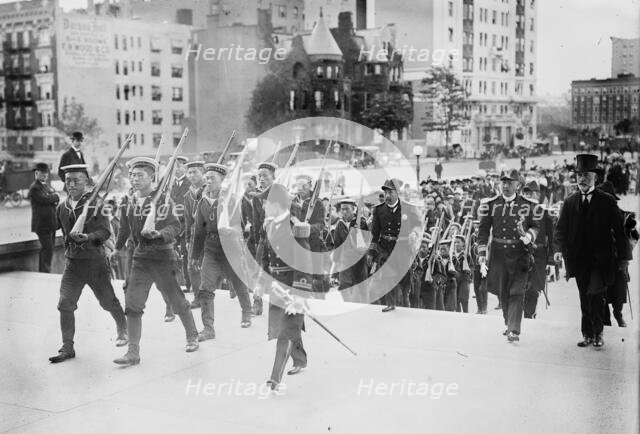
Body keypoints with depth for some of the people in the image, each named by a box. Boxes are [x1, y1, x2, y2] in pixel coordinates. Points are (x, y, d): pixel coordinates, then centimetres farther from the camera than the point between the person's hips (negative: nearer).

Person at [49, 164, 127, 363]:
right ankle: (67, 348, 3)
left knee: (108, 302, 10)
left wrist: (87, 237, -33)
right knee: (65, 304, -6)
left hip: (95, 261, -3)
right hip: (72, 262, 4)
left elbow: (105, 231, -17)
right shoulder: (61, 208, 5)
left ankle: (122, 330, 37)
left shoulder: (96, 204, -10)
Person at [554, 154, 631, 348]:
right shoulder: (569, 202, 7)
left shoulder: (607, 201, -1)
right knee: (584, 299, 9)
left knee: (595, 293, -17)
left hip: (601, 258, -3)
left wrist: (624, 258, -2)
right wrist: (560, 249, -12)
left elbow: (619, 230, 1)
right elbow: (561, 229, 6)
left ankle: (598, 332, -1)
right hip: (579, 258, 3)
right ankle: (588, 334, 19)